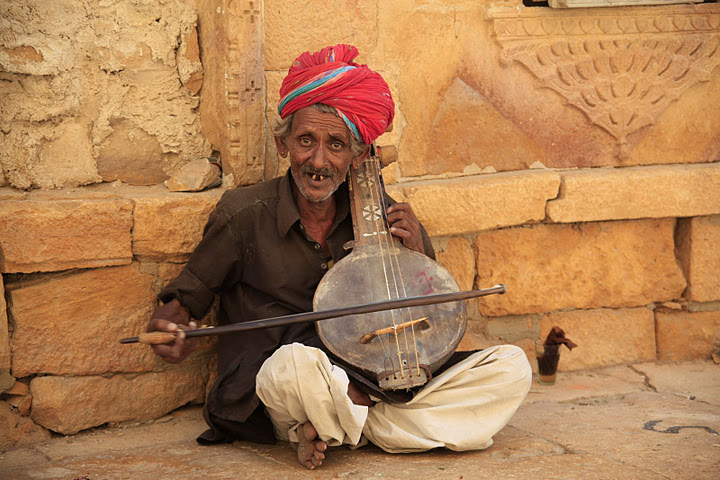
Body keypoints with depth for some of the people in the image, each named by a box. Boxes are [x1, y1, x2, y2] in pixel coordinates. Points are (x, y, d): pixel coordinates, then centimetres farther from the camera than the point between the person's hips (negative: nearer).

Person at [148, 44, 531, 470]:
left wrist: (417, 254, -5)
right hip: (272, 396, -5)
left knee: (511, 367, -11)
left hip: (370, 380, 5)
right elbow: (187, 295, 7)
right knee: (295, 361, -42)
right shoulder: (245, 215, -3)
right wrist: (173, 323, -17)